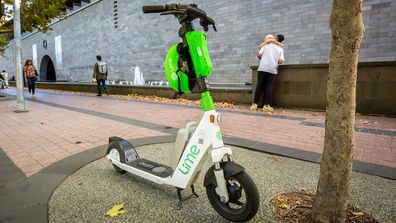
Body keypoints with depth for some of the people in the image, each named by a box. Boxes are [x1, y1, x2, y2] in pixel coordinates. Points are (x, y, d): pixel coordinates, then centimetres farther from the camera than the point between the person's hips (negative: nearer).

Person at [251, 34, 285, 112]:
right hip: (272, 69, 0)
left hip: (263, 68, 0)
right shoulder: (280, 49, 13)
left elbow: (259, 55, -1)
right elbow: (281, 61, 1)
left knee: (259, 86, 4)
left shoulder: (265, 46, 12)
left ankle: (254, 104, 4)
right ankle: (266, 105, -2)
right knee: (269, 86, 3)